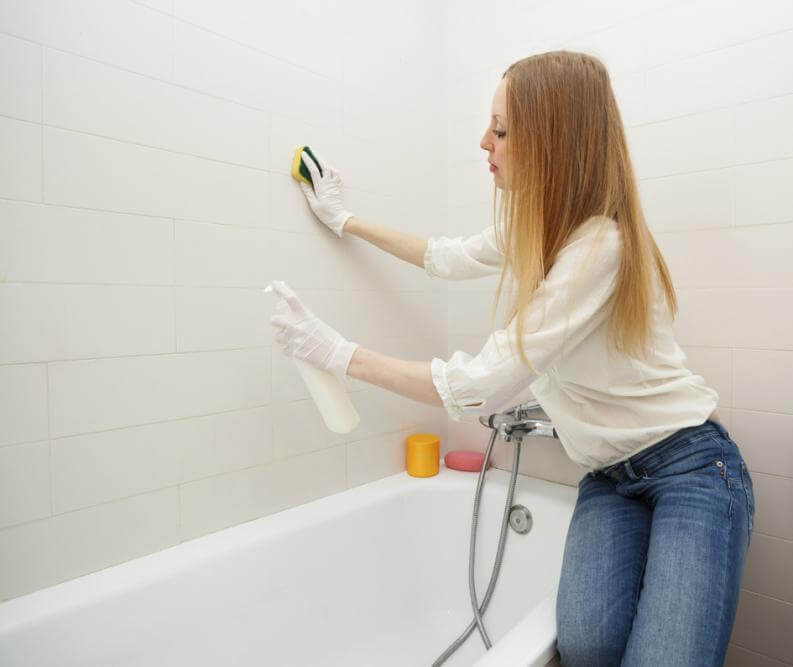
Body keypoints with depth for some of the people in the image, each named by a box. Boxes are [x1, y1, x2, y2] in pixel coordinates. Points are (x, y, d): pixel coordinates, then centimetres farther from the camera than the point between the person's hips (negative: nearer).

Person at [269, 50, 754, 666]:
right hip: (610, 473, 6)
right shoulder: (533, 228, 2)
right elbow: (446, 257, 19)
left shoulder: (600, 248, -25)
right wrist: (344, 219, 27)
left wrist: (338, 352, -17)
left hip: (688, 462, -5)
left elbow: (476, 387, -24)